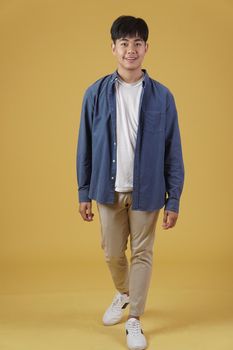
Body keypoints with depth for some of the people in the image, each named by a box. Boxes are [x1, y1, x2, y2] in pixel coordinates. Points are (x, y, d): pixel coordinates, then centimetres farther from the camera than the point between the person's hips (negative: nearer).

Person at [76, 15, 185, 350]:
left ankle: (134, 321, 23)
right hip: (109, 190, 2)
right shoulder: (96, 93, -3)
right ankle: (123, 293, 45)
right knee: (112, 253, 14)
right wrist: (84, 193, 1)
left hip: (146, 191, -1)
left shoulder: (161, 96, -6)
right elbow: (85, 146, 2)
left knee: (142, 254, 7)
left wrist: (173, 200, -5)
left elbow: (173, 152, -3)